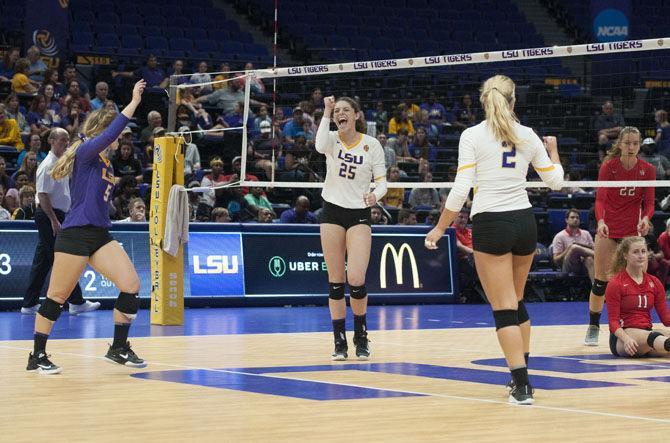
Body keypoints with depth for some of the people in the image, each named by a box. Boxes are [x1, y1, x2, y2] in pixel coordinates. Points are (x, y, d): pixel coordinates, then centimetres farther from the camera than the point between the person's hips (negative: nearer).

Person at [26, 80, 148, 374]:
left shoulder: (106, 164, 16)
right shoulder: (85, 152, -8)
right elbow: (110, 132, -26)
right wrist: (134, 102, -24)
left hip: (100, 236, 8)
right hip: (74, 235, -8)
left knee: (131, 286, -5)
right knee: (57, 297, -1)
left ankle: (119, 348, 8)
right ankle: (37, 357, 11)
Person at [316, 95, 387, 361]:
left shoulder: (372, 144, -2)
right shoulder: (332, 139, -1)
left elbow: (382, 180, -1)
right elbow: (320, 147, -25)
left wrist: (375, 194, -22)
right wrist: (326, 114, -25)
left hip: (359, 214, -1)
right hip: (332, 212, 1)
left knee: (356, 279, -12)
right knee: (335, 280, 1)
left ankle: (361, 337, 10)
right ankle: (339, 341, 9)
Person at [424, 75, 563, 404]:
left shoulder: (472, 135, -5)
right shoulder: (527, 135, 6)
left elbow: (461, 189, -11)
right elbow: (555, 180, 14)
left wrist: (440, 228, -3)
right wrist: (553, 151, 33)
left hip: (490, 225, -4)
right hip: (525, 221, 4)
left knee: (504, 308, -2)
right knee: (516, 302, 21)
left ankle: (522, 386, -8)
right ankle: (521, 375, 27)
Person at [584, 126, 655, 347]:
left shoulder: (647, 170, -4)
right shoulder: (608, 166, -8)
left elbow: (649, 203, -3)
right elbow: (600, 198, -14)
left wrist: (645, 218, -25)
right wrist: (600, 221, -32)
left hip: (632, 232, 1)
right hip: (608, 229, -1)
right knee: (601, 279, -3)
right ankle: (593, 327, 9)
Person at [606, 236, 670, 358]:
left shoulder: (654, 282, 14)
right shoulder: (615, 284, -1)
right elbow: (613, 321, -6)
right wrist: (626, 339, -26)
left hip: (647, 333, 6)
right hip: (621, 339, -6)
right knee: (652, 337, -40)